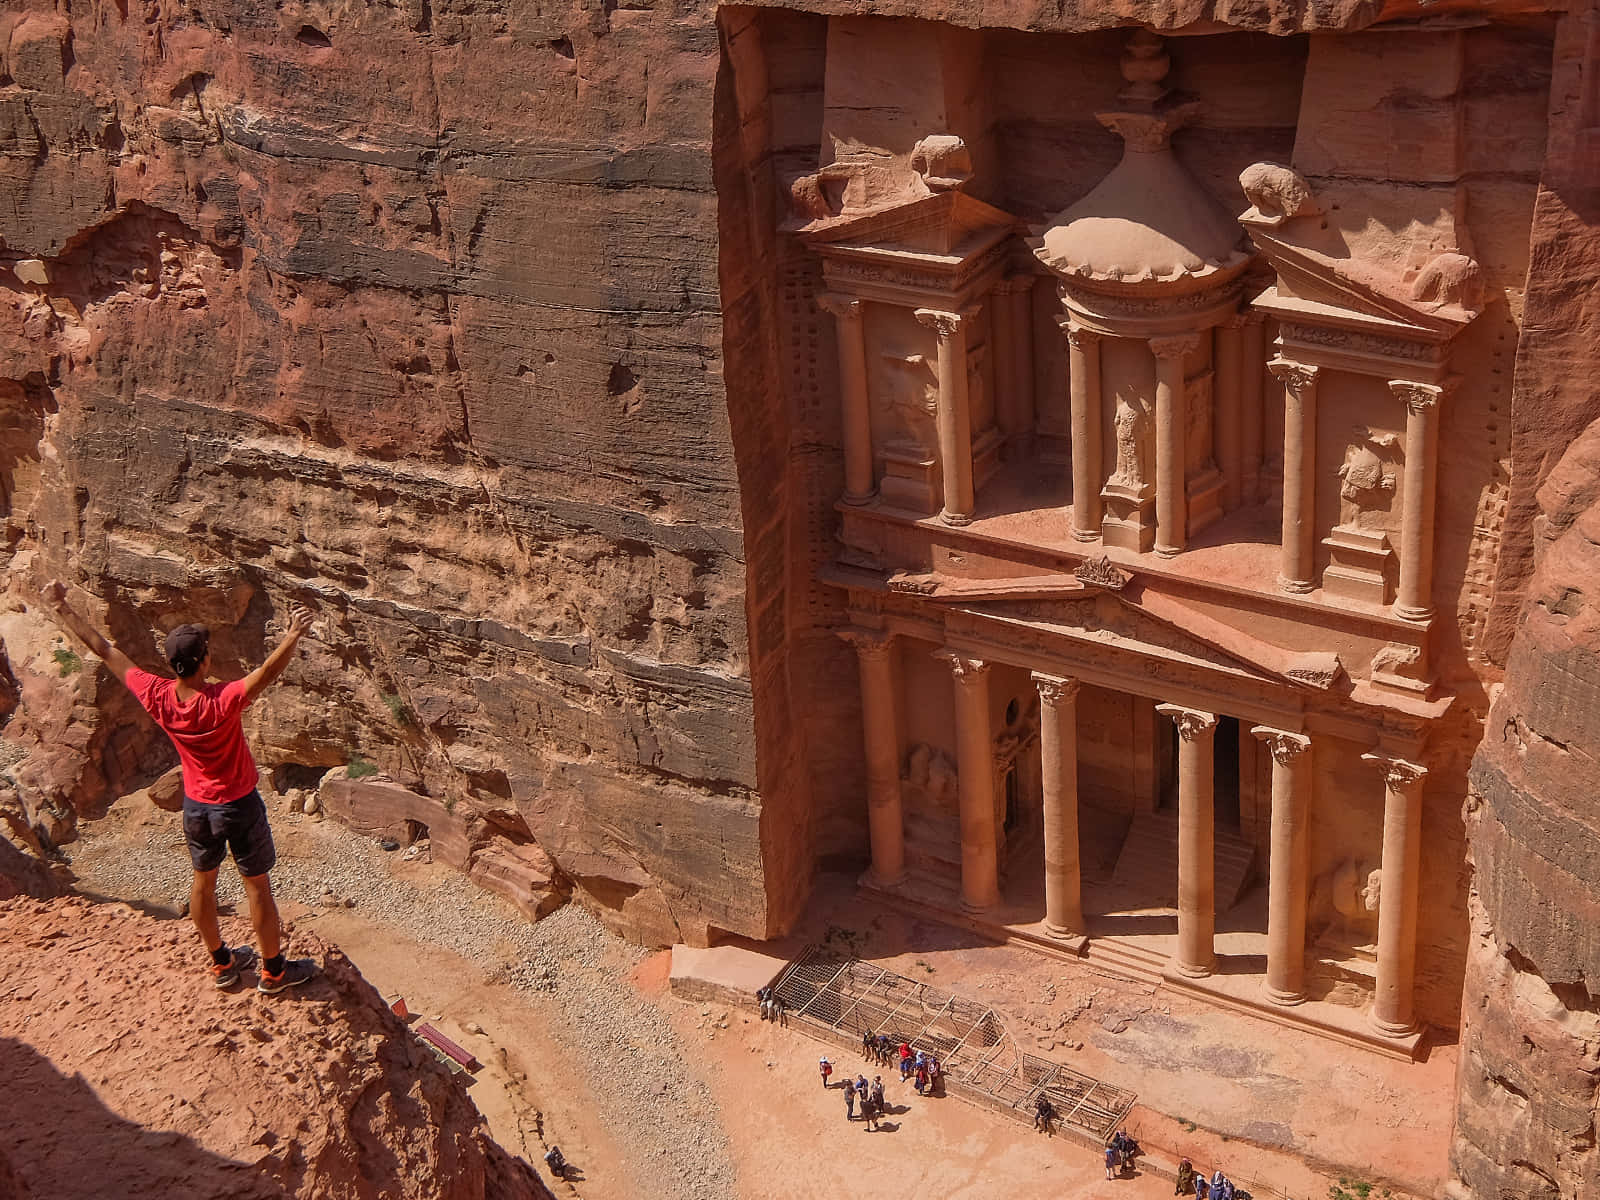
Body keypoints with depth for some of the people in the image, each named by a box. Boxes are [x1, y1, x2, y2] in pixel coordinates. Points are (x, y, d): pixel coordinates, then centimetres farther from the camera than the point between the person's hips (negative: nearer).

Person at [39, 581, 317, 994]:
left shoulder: (157, 697, -20)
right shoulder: (222, 703, -33)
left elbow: (105, 651, -12)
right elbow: (268, 672, -47)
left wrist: (62, 610, -5)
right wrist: (292, 636, -57)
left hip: (196, 804, 5)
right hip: (238, 806, -5)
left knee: (203, 880, 23)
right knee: (257, 886, 11)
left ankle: (221, 962, 39)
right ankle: (274, 970, 25)